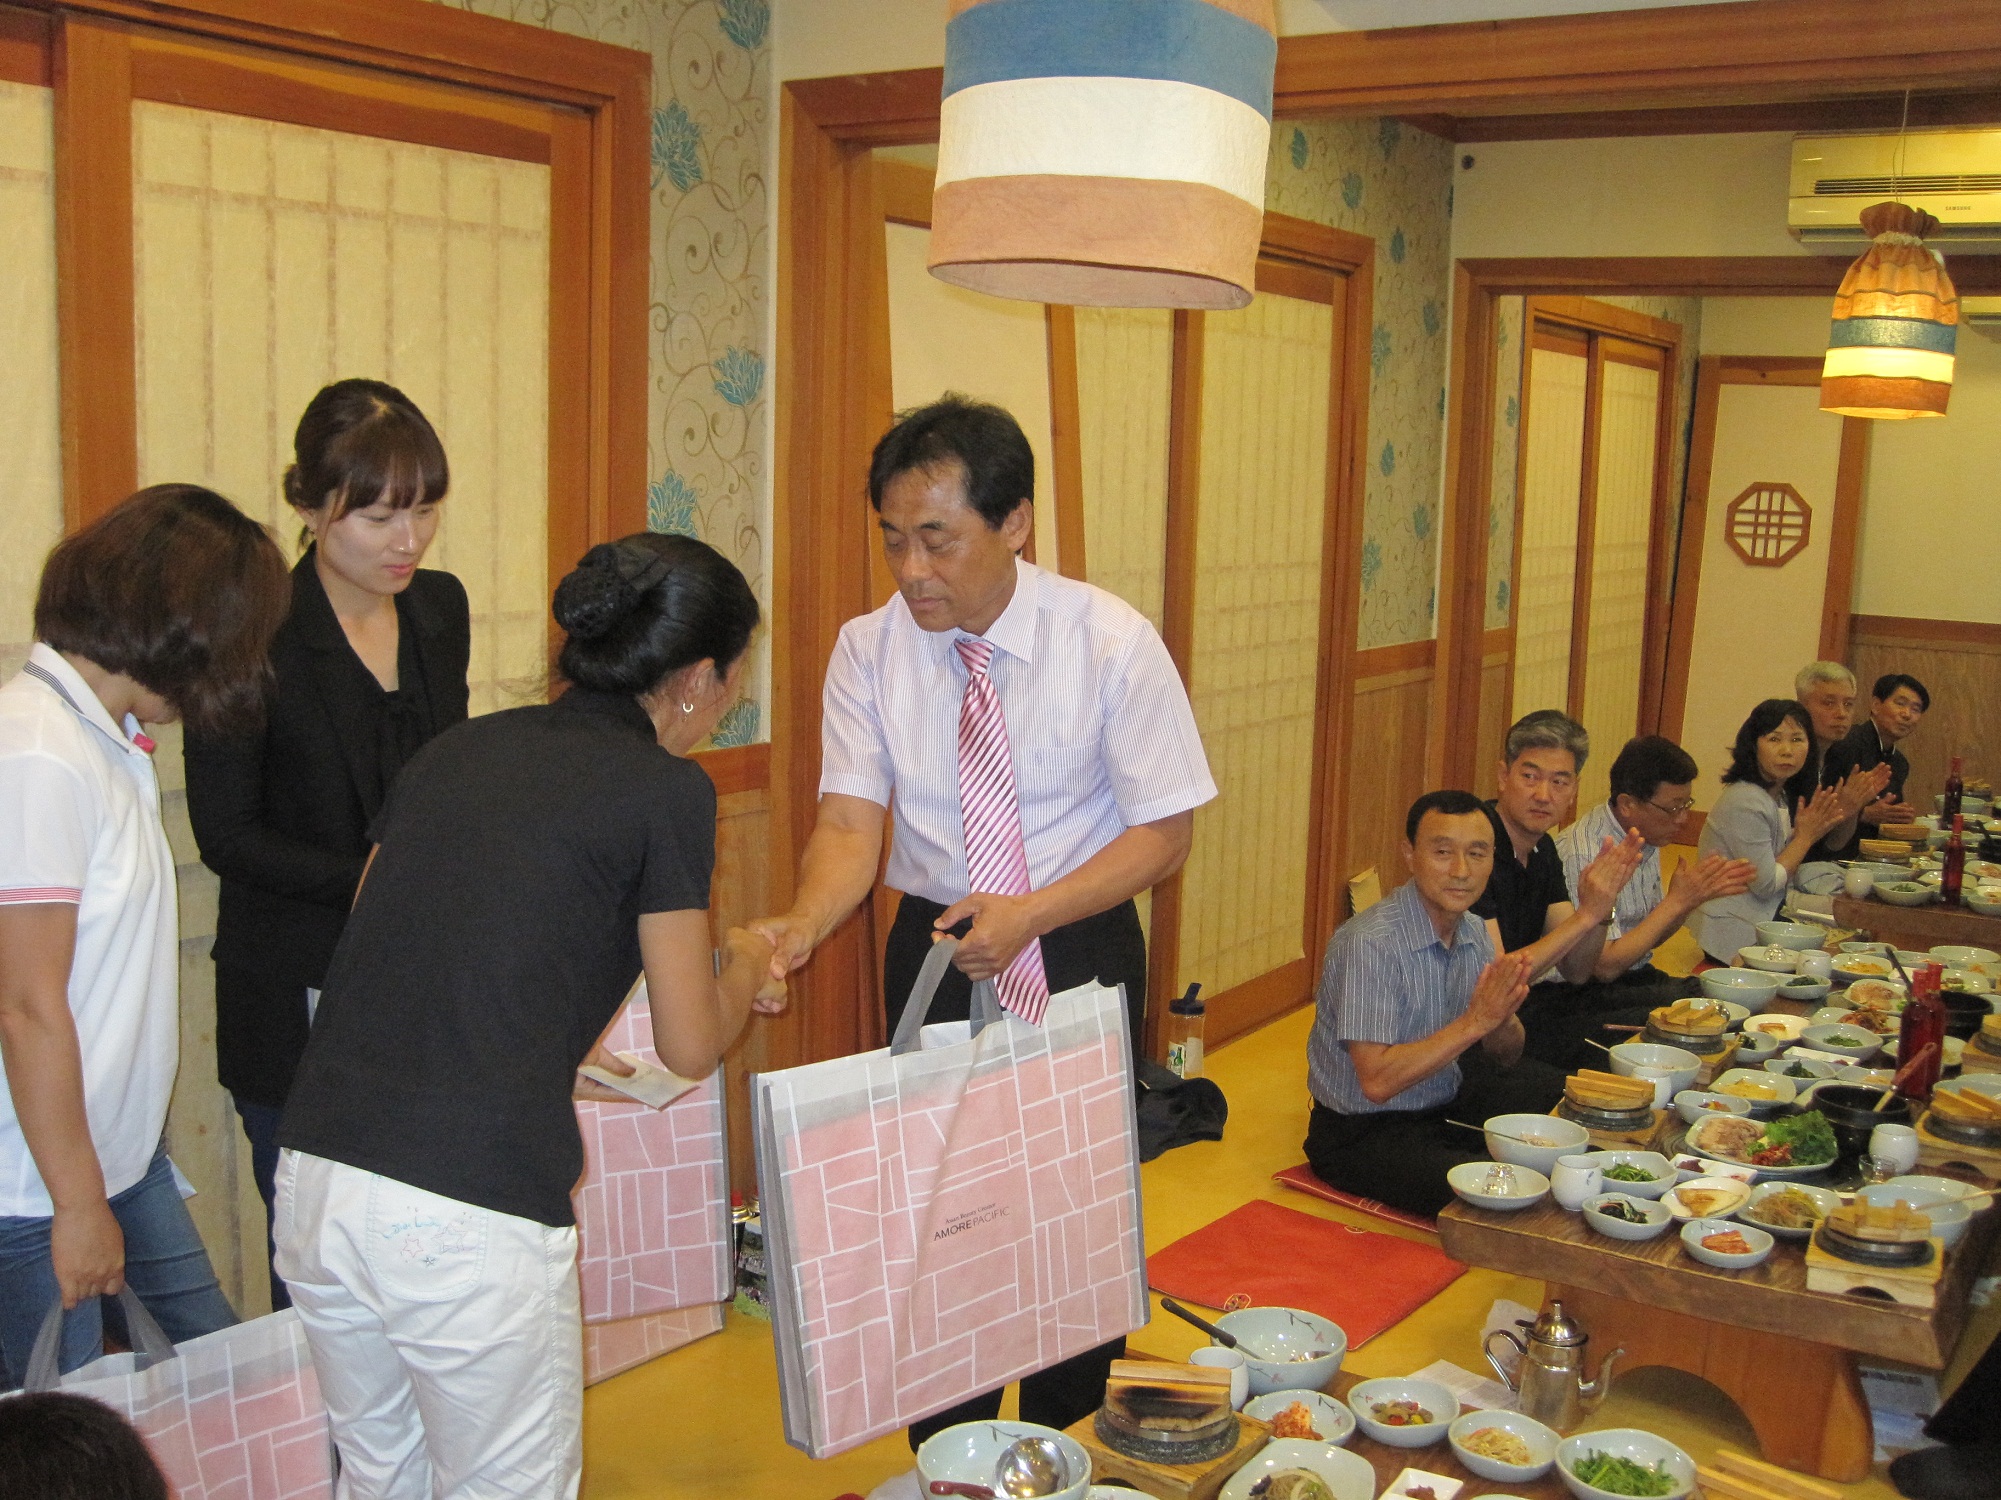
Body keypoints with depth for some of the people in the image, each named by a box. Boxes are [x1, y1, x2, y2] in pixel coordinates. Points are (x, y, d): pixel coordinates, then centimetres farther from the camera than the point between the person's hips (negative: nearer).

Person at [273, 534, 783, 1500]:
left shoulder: (455, 749, 13)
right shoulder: (664, 789, -4)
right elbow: (690, 1047, 1)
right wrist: (747, 965, 22)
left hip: (314, 1175, 7)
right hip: (470, 1213, -6)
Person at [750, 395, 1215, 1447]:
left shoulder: (1112, 642, -15)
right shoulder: (869, 649, -9)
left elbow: (1165, 829, -12)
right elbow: (851, 822, -14)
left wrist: (1030, 913, -26)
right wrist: (803, 925, -35)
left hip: (1079, 945, -1)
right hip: (935, 943, 2)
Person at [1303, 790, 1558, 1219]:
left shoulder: (1474, 932, 2)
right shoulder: (1369, 942, -24)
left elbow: (1505, 1058, 8)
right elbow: (1377, 1081, -29)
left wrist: (1503, 1018, -16)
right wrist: (1475, 1021, -29)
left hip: (1445, 1099, 9)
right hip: (1363, 1132, -8)